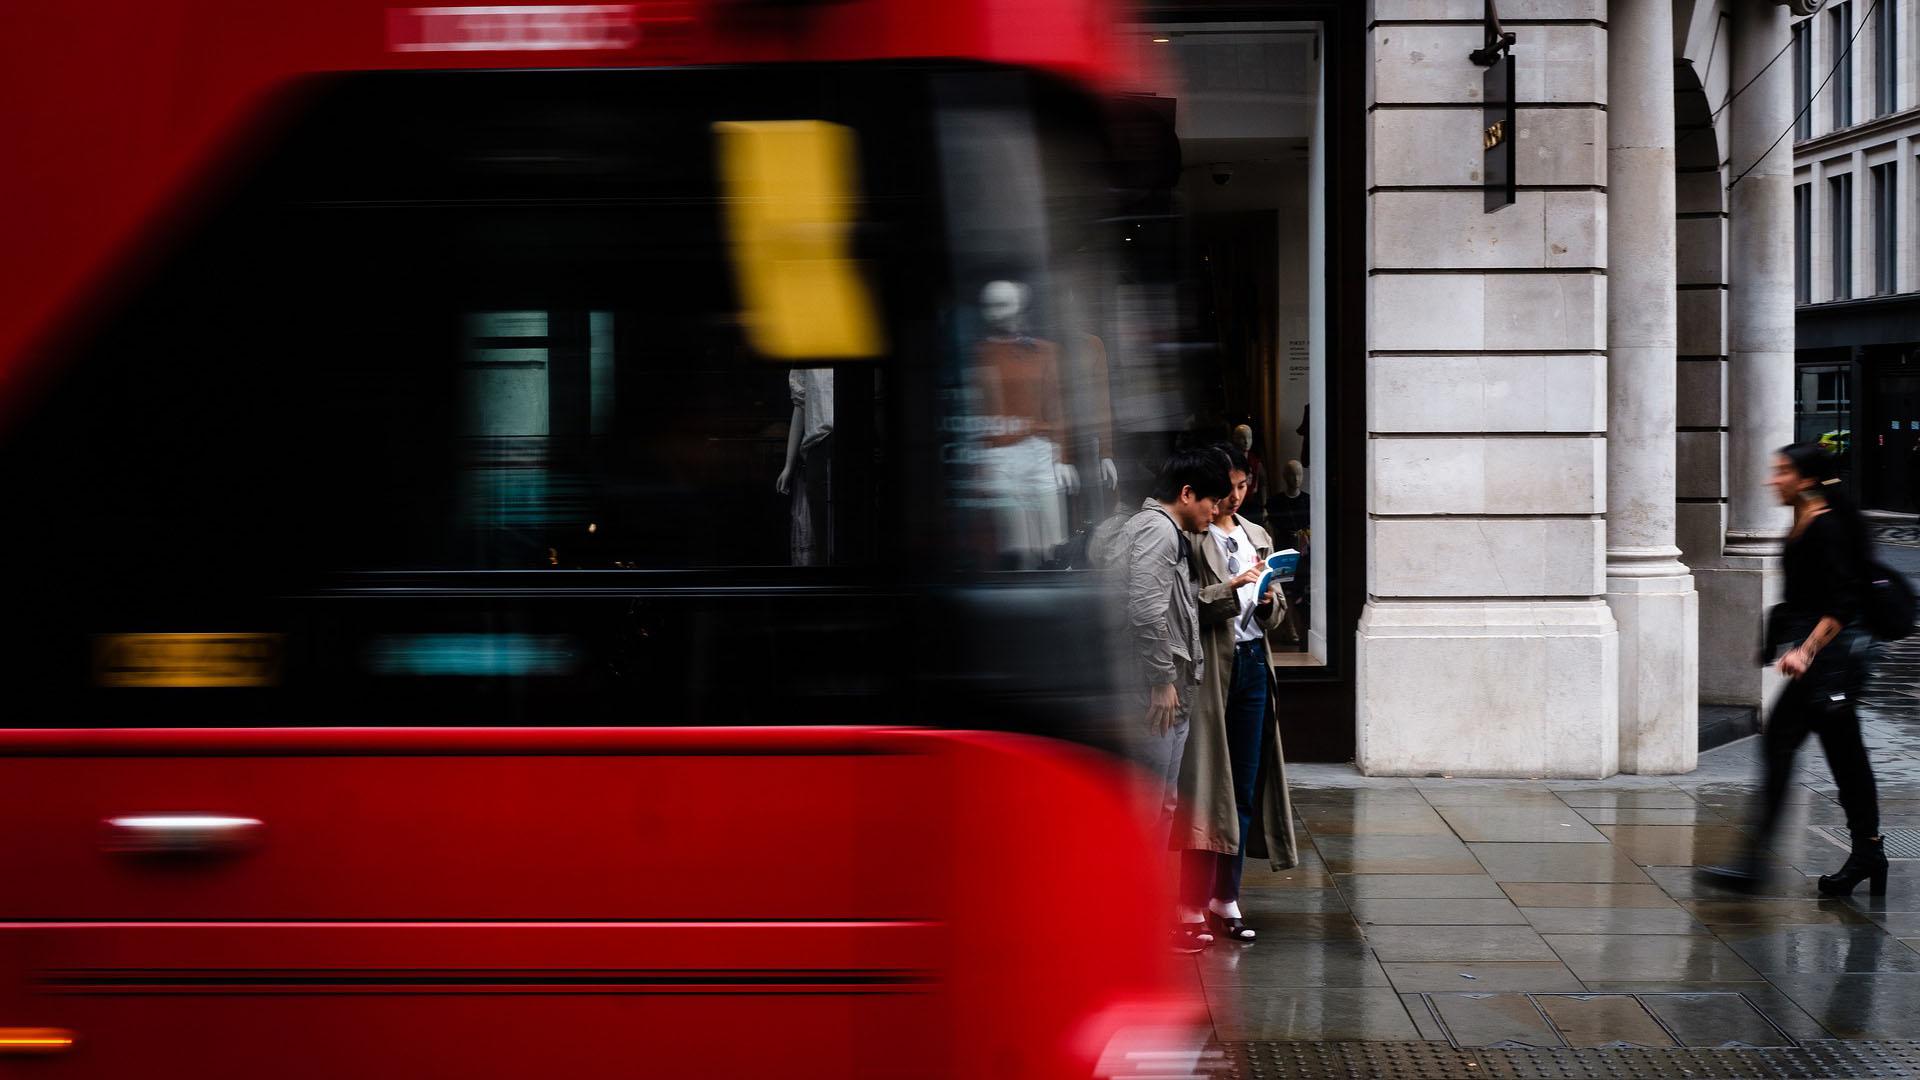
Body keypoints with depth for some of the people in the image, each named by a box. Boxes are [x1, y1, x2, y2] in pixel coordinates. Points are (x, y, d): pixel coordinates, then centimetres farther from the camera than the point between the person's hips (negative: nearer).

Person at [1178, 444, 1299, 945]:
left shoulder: (1258, 537, 17)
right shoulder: (1189, 537, -5)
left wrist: (1270, 602, 0)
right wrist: (1231, 589, -21)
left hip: (1252, 662, 6)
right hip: (1208, 665, -6)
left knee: (1244, 787, 6)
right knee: (1206, 787, -6)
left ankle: (1226, 898, 12)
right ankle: (1194, 900, -2)